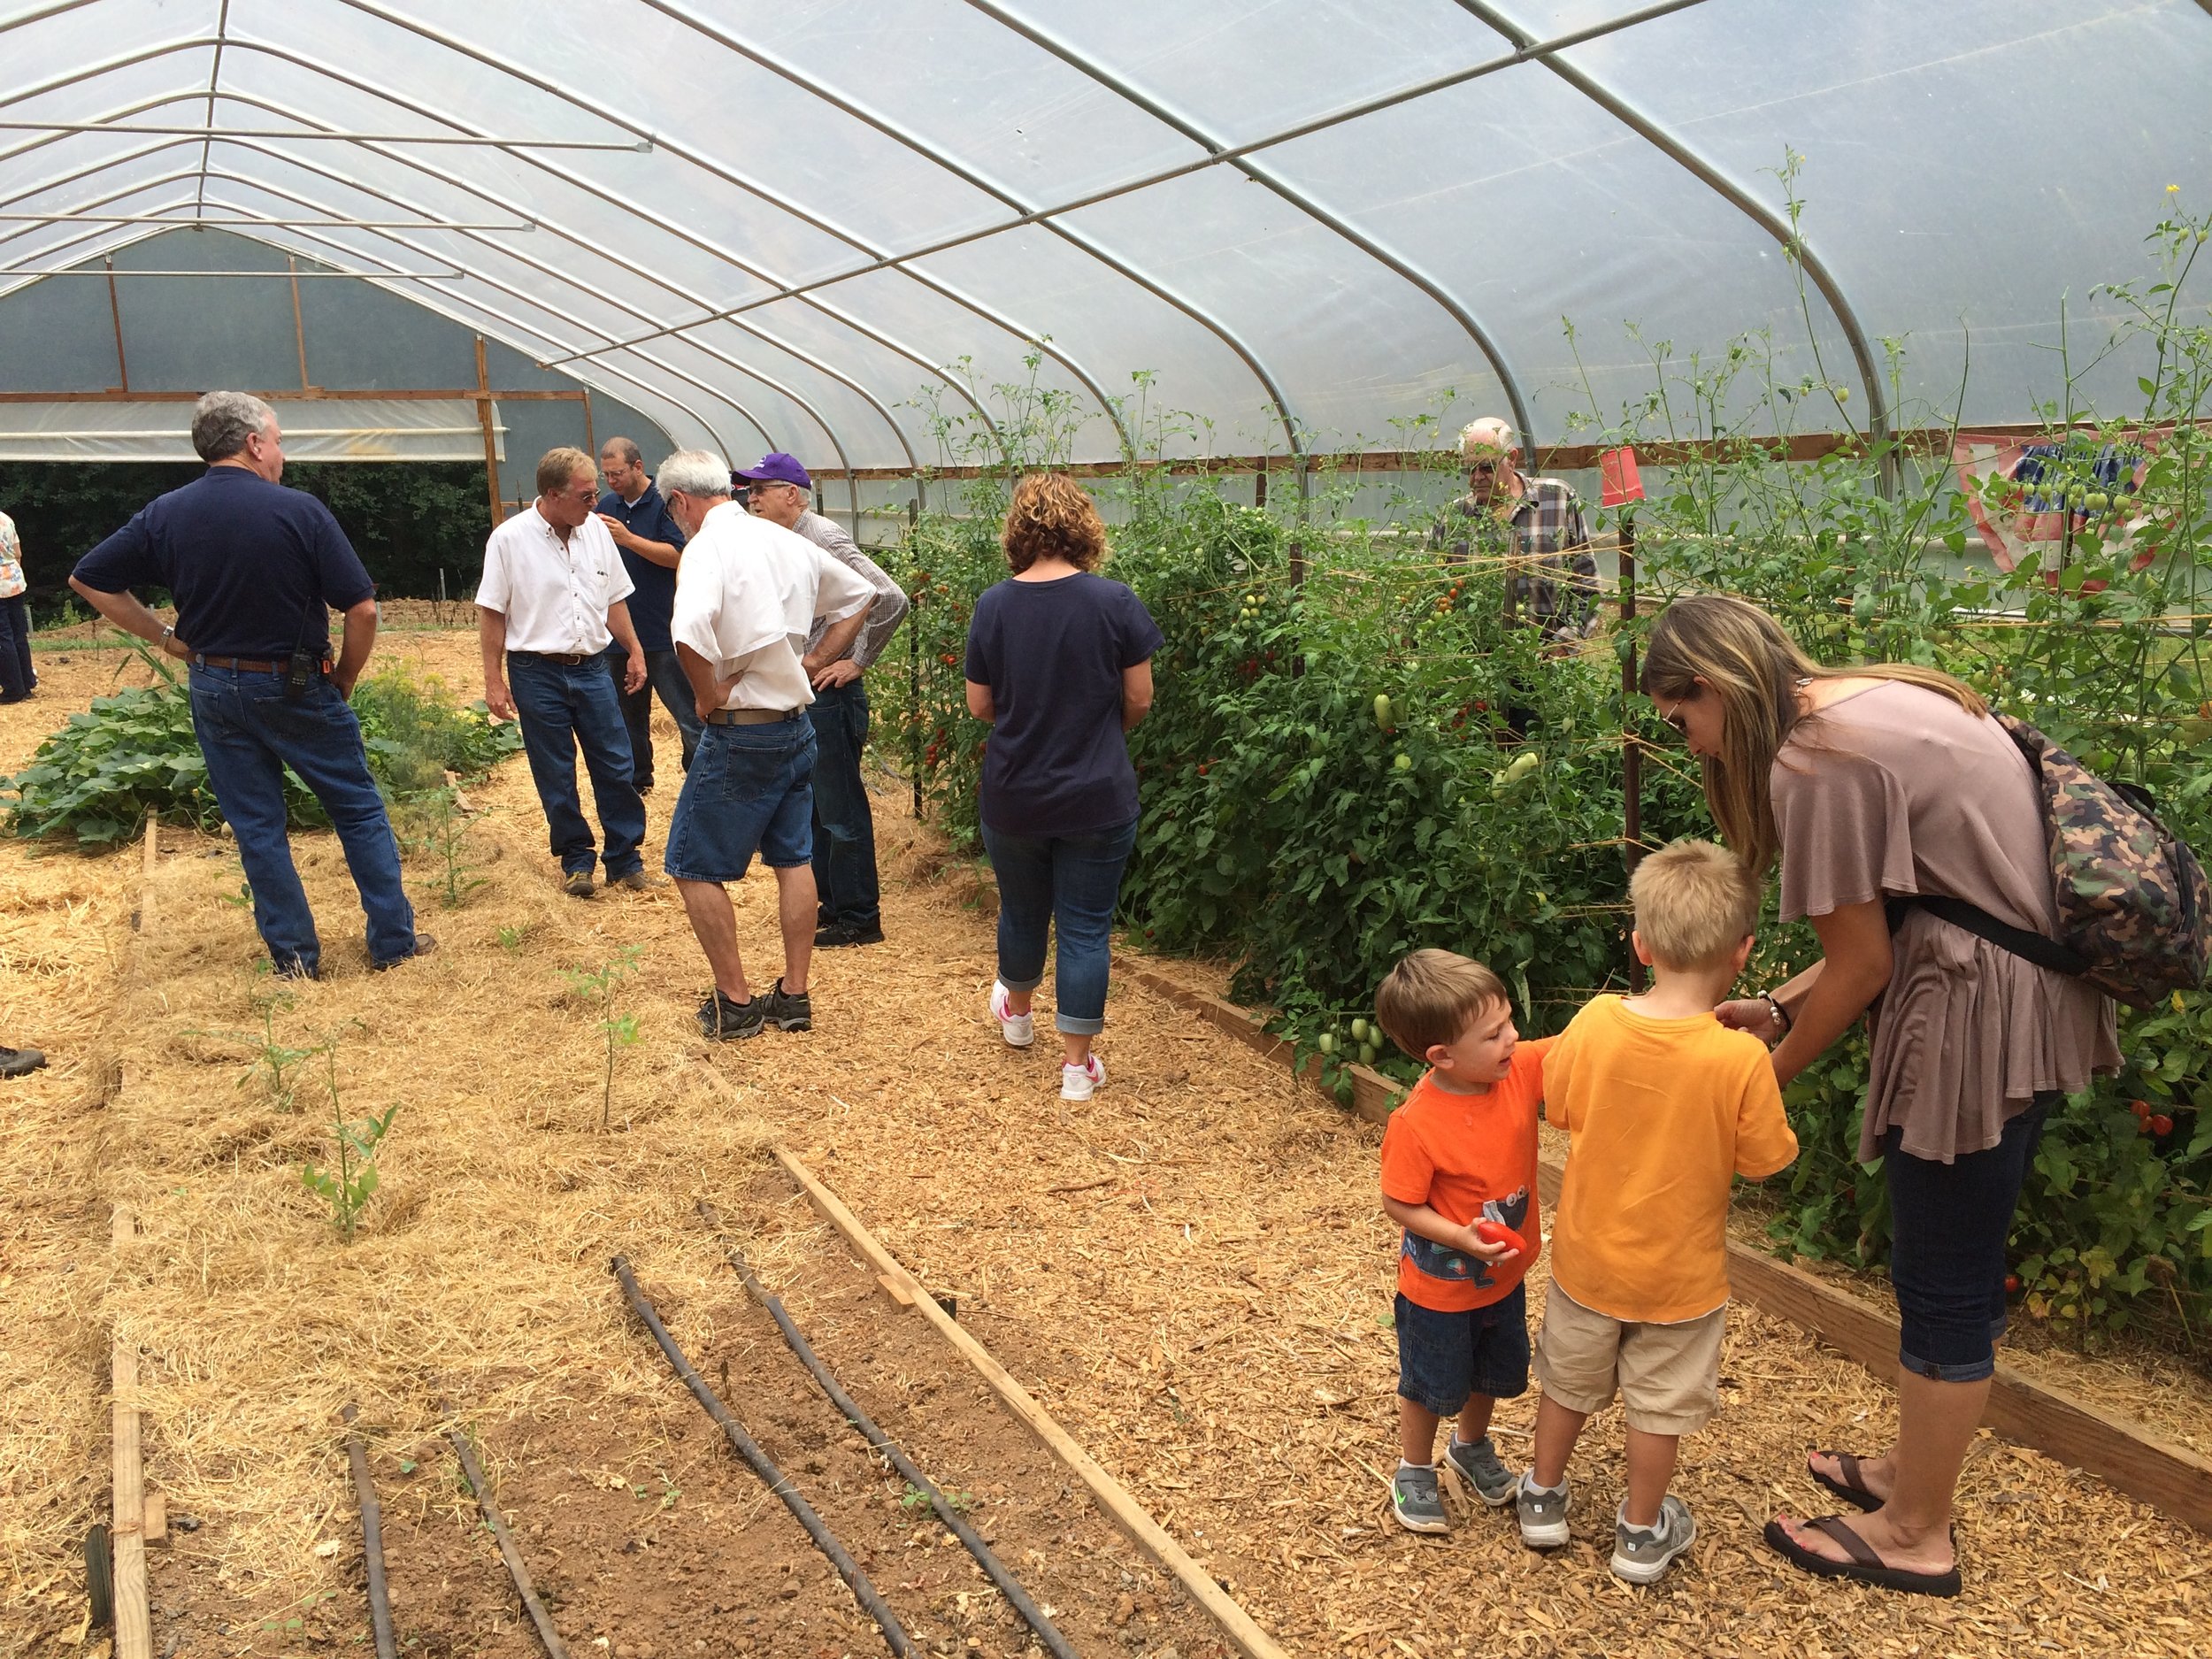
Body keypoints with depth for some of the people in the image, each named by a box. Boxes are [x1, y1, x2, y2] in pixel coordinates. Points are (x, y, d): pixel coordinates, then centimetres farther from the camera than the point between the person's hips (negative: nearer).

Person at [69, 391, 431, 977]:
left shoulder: (164, 515, -2)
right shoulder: (298, 510, -14)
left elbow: (88, 580, 6)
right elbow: (362, 608, -16)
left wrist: (164, 637, 8)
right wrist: (344, 681, -1)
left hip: (215, 689, 4)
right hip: (296, 687, -4)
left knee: (256, 828, 12)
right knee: (359, 812, 9)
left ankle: (294, 955, 17)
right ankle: (394, 940, 13)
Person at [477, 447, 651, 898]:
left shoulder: (596, 530, 3)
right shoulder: (510, 539, -9)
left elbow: (614, 600, 14)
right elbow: (491, 615, -5)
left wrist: (634, 651, 13)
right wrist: (494, 681, -7)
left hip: (591, 668, 4)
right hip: (537, 673, -3)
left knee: (616, 767, 4)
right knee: (555, 776, 6)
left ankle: (625, 858, 16)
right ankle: (576, 859, 20)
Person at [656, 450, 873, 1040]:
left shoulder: (708, 546, -17)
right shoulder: (788, 542, 7)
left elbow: (690, 631, -35)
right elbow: (858, 596, 20)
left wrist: (710, 697, -19)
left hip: (740, 735, -7)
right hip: (797, 724, 7)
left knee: (695, 869, 6)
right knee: (794, 860, 15)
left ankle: (735, 1002, 11)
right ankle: (794, 996, 21)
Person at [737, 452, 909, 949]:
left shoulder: (824, 539, -17)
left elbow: (891, 599, -24)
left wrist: (857, 663, -16)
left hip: (828, 695, -10)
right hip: (795, 692, 10)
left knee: (841, 810, -2)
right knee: (812, 806, 17)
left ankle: (859, 920, 7)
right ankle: (829, 903, 29)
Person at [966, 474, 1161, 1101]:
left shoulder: (993, 605, -7)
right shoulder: (1114, 602, -12)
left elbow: (979, 705, 0)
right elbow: (1139, 700, -6)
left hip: (1013, 796, 2)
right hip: (1098, 797, -2)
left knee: (1021, 911, 23)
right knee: (1086, 926, 7)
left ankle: (1017, 1011, 48)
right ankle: (1078, 1063, 12)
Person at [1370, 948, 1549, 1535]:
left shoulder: (1522, 1069, -19)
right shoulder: (1416, 1123, -33)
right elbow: (1400, 1205, -22)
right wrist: (1462, 1239, -33)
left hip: (1503, 1276, 6)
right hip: (1440, 1285, -6)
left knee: (1492, 1375, 28)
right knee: (1431, 1386, 18)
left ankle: (1471, 1449, 56)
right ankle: (1414, 1472, 45)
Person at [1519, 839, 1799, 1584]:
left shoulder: (1595, 1022, -20)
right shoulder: (1741, 1059, -27)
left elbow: (1557, 1106, -4)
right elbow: (1762, 1160, -13)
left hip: (1588, 1255, 2)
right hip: (1677, 1271, -2)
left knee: (1569, 1381, 24)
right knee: (1658, 1403, 19)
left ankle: (1543, 1498, 41)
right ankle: (1641, 1533, 36)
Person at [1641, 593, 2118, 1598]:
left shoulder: (1814, 760, -19)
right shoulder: (1876, 698, 9)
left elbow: (1861, 961, -13)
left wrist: (1768, 1073, 2)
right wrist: (1778, 1008, 11)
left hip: (1980, 1020, -9)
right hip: (2040, 999, 9)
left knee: (1942, 1286, 6)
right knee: (1959, 1268, 22)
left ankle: (1915, 1537, 24)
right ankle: (1915, 1469, 39)